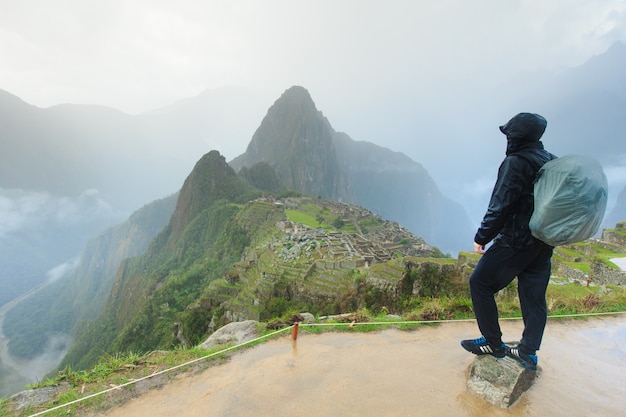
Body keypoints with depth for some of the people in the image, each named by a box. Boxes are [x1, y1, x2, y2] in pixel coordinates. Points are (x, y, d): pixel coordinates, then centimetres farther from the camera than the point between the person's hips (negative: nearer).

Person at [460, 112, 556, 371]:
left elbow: (499, 207, -19)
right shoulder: (551, 162, 8)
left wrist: (481, 238, -10)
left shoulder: (515, 163, -16)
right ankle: (528, 352, 26)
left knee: (480, 283, 5)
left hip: (516, 240, -8)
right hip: (543, 242, 9)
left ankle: (493, 343, 15)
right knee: (533, 295, 14)